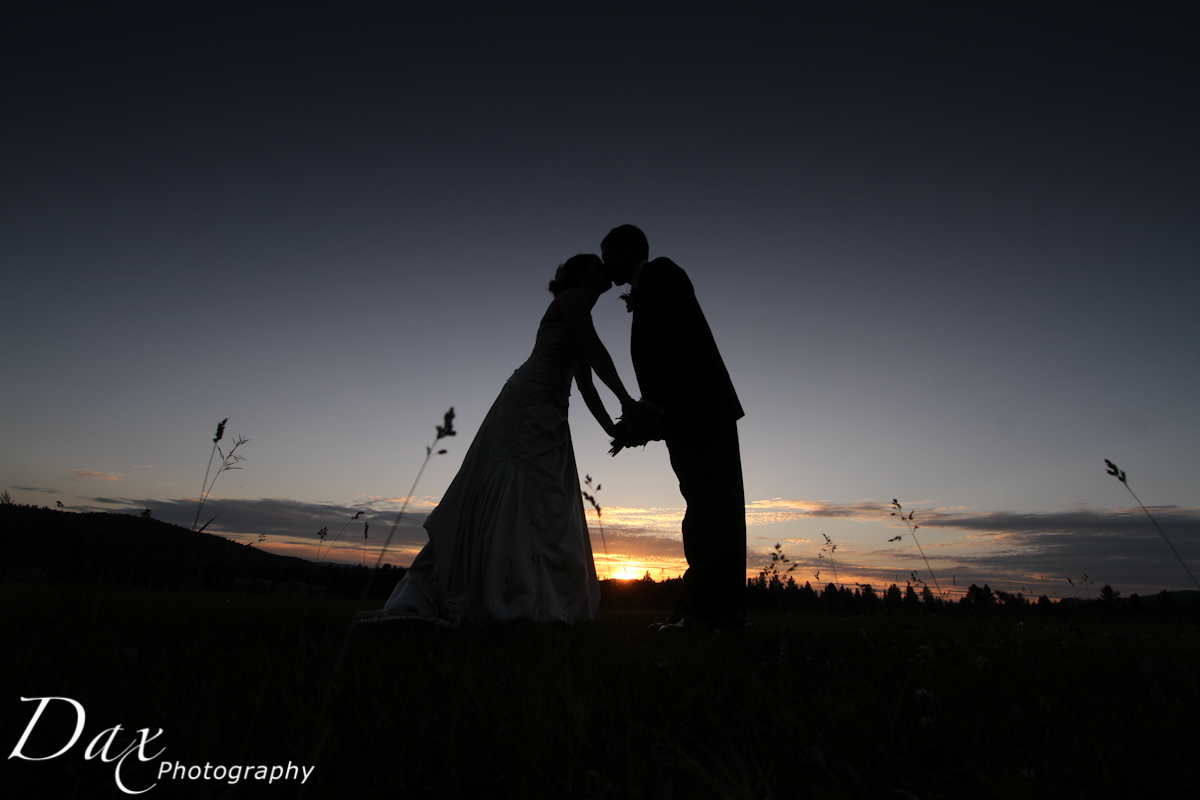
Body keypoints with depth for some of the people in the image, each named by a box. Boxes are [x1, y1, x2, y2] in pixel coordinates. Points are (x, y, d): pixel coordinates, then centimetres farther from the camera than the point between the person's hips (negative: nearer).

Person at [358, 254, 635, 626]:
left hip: (549, 418, 9)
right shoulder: (571, 299, 2)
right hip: (526, 404, -9)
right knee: (510, 497, -14)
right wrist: (625, 399, -9)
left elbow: (586, 386, 25)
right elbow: (595, 351, -10)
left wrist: (611, 428, 21)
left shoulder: (579, 324, 28)